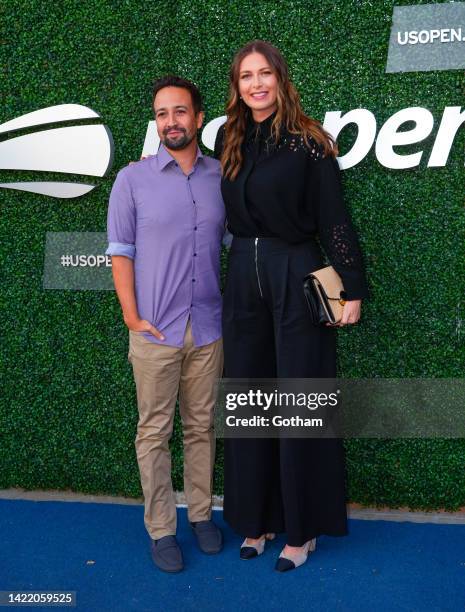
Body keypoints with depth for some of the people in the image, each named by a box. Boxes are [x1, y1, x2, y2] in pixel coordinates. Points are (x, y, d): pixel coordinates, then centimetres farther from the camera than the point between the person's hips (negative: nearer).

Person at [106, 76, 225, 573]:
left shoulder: (222, 177, 6)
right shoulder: (132, 179, 0)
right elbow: (121, 252, -1)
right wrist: (132, 316, -7)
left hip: (208, 329, 2)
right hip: (155, 331, -2)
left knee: (201, 426, 12)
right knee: (154, 433, 5)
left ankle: (201, 514, 28)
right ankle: (161, 529, 18)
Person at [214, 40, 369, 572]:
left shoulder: (308, 142, -6)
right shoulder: (227, 140, 9)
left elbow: (333, 219, -7)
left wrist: (352, 288, -10)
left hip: (297, 276, -5)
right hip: (243, 276, 5)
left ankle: (303, 527, 17)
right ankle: (255, 518, 24)